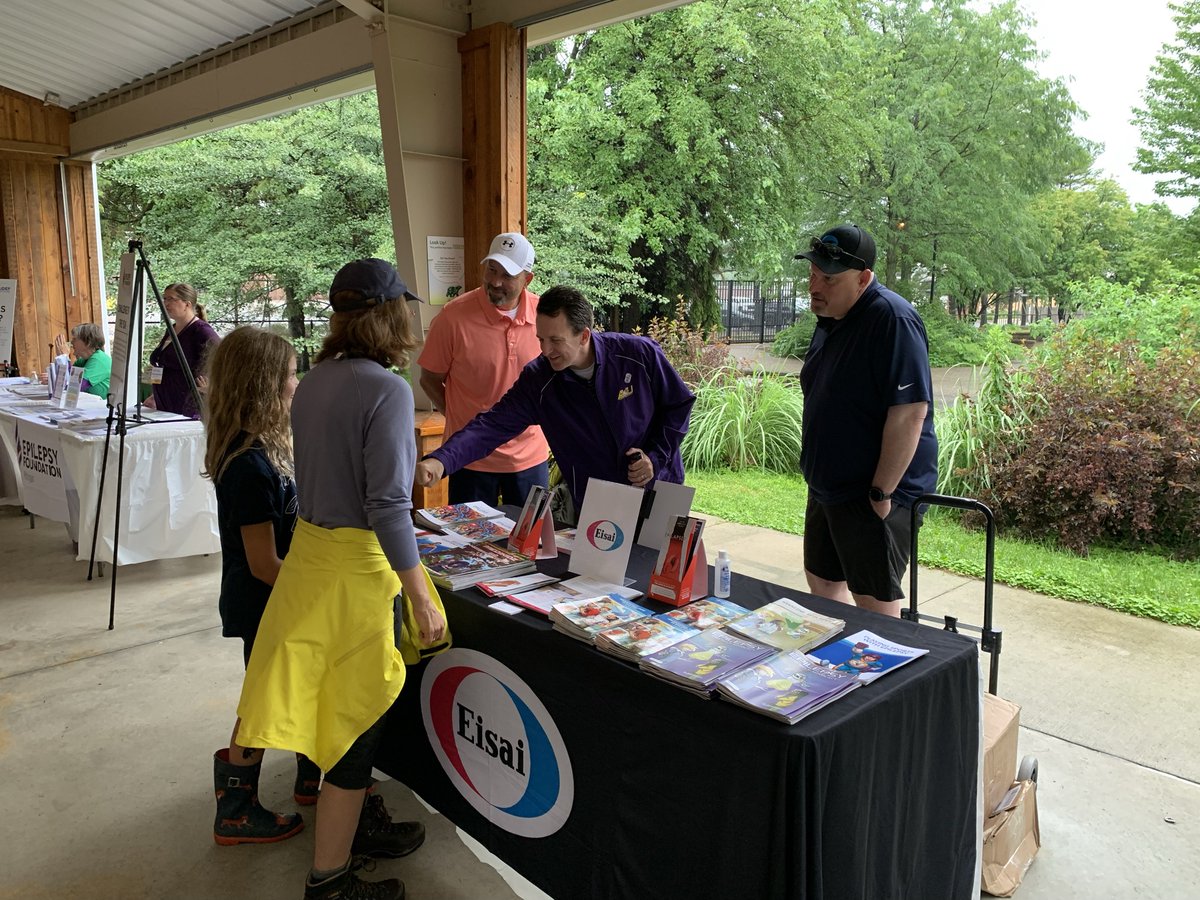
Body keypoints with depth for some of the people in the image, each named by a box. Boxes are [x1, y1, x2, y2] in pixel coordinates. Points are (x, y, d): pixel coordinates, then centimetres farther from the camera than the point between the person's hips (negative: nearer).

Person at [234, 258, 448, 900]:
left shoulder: (313, 383, 6)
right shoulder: (386, 390, -19)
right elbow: (388, 507, -22)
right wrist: (420, 597, -17)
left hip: (308, 550, 8)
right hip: (358, 565, -8)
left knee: (340, 703, 23)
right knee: (357, 717, 7)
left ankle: (360, 822, 43)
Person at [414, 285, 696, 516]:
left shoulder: (640, 355, -17)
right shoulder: (538, 381, -14)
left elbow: (679, 404, -3)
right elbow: (491, 426, -22)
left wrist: (656, 457, -14)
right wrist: (441, 460, -38)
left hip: (659, 490, 0)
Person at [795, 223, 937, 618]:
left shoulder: (892, 319, -20)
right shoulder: (831, 318, 10)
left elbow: (909, 412, -25)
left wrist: (882, 493, -23)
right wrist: (817, 474, 17)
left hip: (871, 495, -9)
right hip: (827, 488, 9)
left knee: (875, 605, 1)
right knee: (823, 588, 18)